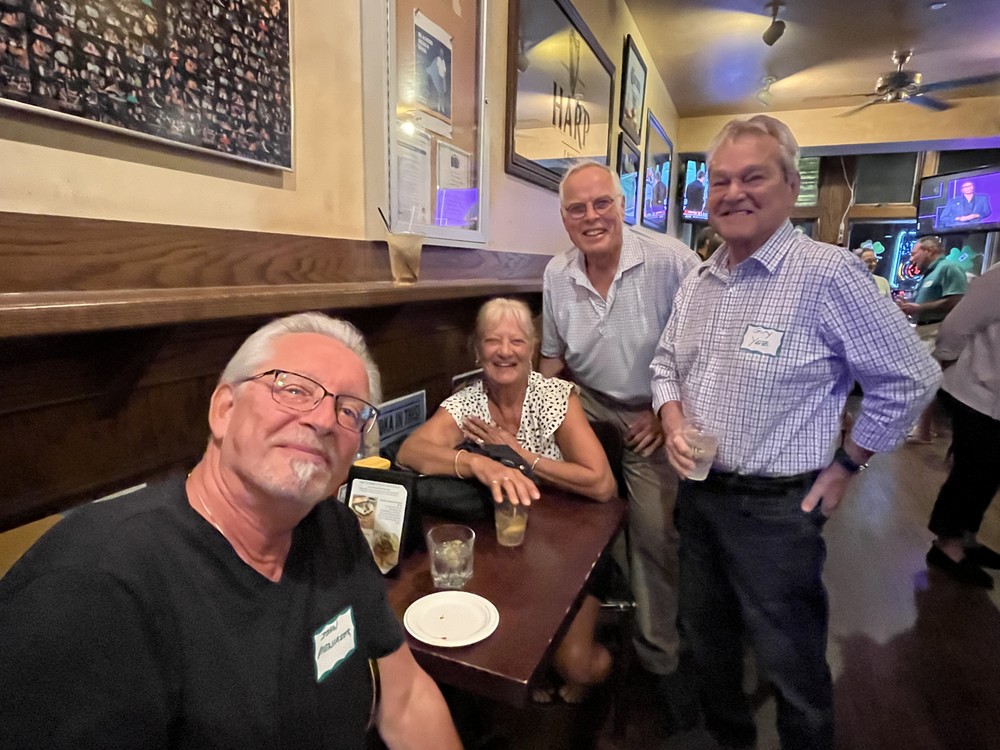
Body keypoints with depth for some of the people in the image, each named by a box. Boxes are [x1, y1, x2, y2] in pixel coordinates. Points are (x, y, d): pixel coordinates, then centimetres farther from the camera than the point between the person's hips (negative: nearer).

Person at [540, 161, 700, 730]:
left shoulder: (671, 260, -17)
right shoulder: (557, 275, -2)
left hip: (652, 415, -3)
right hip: (586, 405, 4)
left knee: (655, 534, 1)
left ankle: (660, 656, 24)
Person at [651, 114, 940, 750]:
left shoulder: (827, 273, -16)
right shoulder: (698, 282, 5)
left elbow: (910, 378, -10)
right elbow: (667, 361, 15)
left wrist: (846, 465, -7)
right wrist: (672, 420, -3)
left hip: (776, 507, -7)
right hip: (698, 493, 7)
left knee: (791, 663, 13)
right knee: (707, 638, 25)